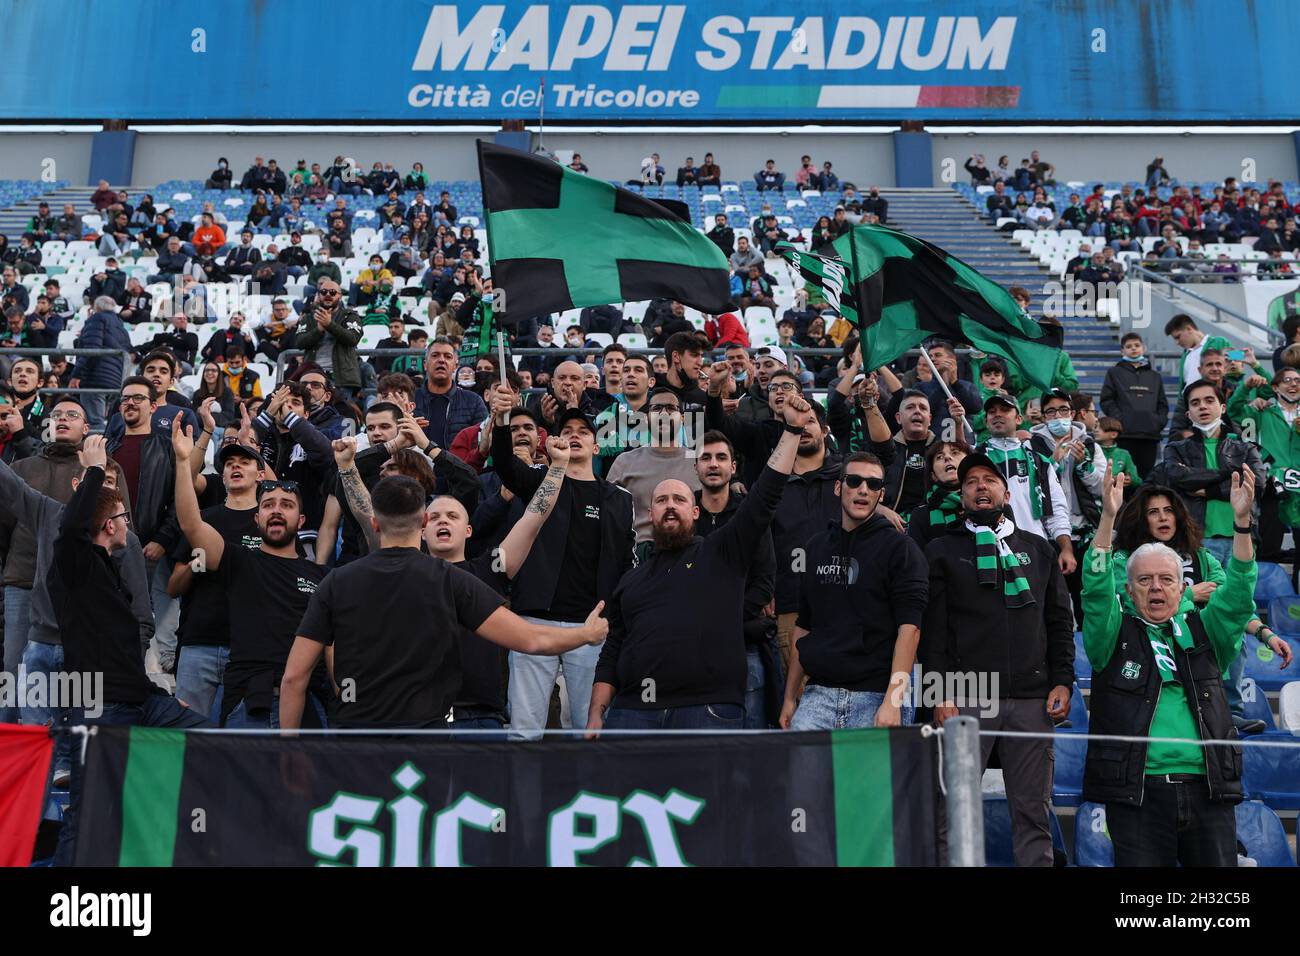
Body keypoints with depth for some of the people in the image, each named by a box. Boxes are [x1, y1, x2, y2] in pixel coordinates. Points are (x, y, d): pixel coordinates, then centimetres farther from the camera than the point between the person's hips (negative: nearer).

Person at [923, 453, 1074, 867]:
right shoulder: (943, 550, 9)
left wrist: (1062, 681, 4)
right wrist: (942, 695, -7)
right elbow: (932, 628, 2)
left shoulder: (1038, 549, 18)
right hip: (966, 696, -2)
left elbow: (1061, 621, 16)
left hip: (1031, 699, 3)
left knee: (1034, 812, 4)